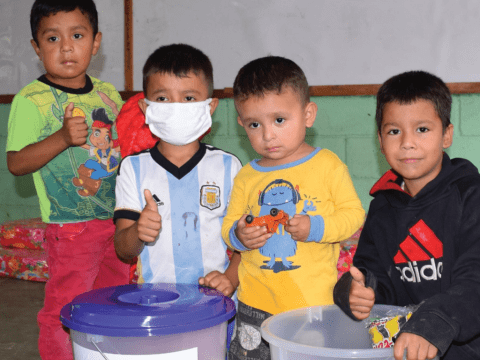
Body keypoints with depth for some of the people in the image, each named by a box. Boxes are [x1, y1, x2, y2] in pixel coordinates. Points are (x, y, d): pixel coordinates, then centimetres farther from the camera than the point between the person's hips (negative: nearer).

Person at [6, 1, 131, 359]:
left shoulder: (109, 93, 7)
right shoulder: (31, 100, -11)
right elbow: (16, 163, -16)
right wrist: (62, 138, -28)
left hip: (118, 219, 6)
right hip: (70, 226, -6)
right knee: (66, 311, 1)